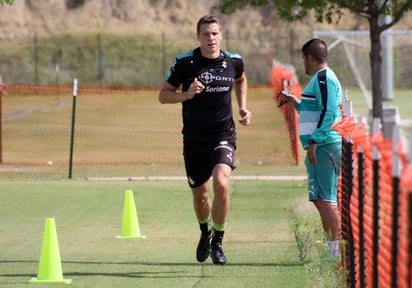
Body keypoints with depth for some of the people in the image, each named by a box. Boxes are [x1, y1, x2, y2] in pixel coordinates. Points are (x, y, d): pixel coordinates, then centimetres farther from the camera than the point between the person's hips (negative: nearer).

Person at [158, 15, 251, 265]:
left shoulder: (233, 62, 0)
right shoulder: (184, 63, -7)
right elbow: (163, 95, 1)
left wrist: (243, 107, 12)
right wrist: (185, 95, -18)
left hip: (223, 134, -1)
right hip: (194, 138, 1)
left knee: (221, 183, -24)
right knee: (200, 195, 12)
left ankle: (218, 242, -6)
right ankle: (205, 233, 44)